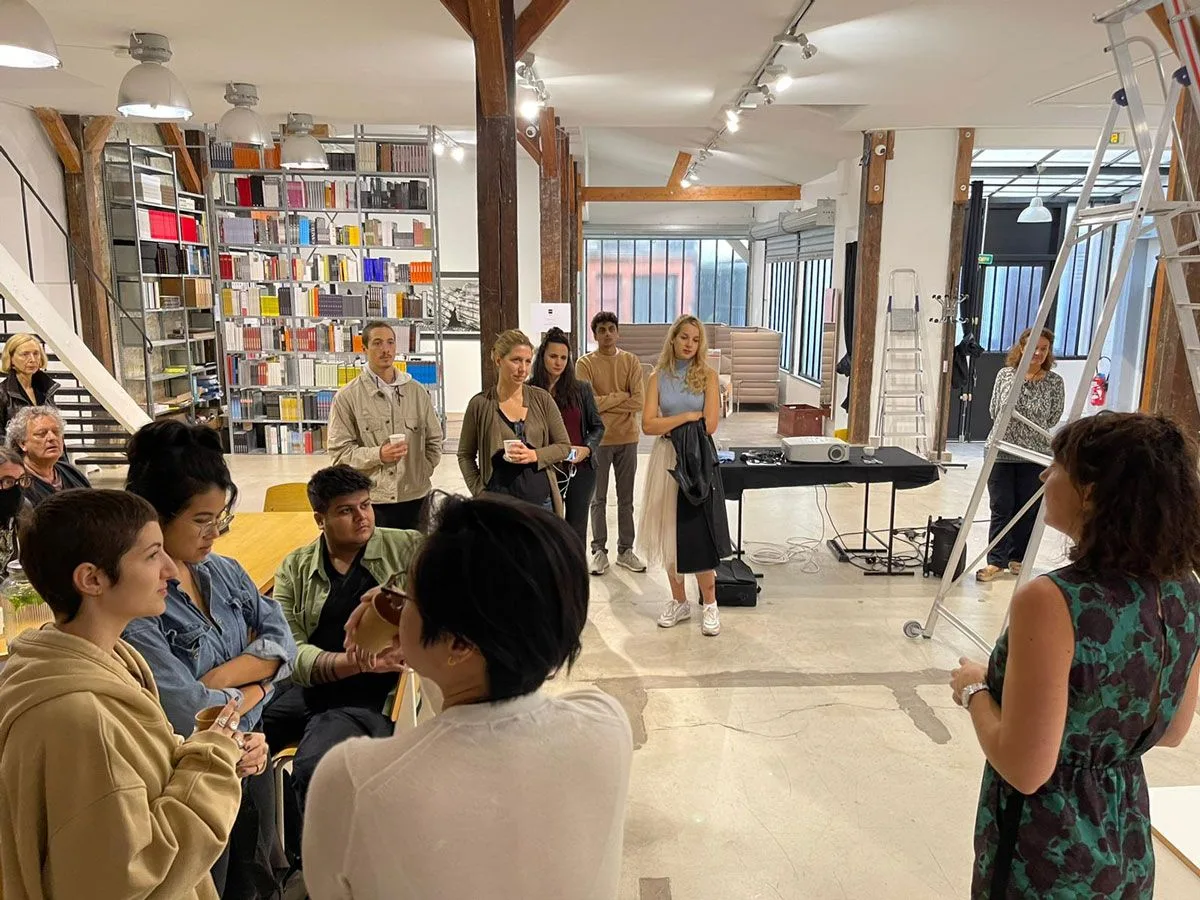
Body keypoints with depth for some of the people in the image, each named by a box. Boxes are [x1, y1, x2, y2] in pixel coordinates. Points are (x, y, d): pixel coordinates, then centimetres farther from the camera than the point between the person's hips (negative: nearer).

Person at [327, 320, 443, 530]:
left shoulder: (417, 392, 8)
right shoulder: (347, 397, -2)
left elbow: (434, 440, 15)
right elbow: (339, 452, -5)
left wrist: (422, 473, 5)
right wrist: (378, 455, -18)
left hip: (416, 497, 3)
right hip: (371, 501, -3)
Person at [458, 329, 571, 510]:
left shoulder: (542, 399, 2)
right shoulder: (480, 404, -1)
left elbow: (564, 446, 7)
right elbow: (465, 454, 7)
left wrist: (534, 455, -11)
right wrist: (479, 492, -4)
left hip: (541, 501, 2)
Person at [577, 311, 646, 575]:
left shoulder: (631, 361, 0)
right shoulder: (585, 363, -5)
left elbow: (639, 402, -11)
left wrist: (605, 402, -14)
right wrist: (622, 396, -12)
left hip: (627, 438, 2)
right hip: (598, 439, -2)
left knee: (626, 498, 11)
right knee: (598, 499, 8)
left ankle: (625, 550, 21)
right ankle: (599, 551, 18)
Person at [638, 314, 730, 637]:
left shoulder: (708, 375, 1)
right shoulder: (658, 377, 4)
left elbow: (710, 424, -9)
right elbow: (648, 425, -7)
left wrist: (670, 425, -7)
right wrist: (688, 416, -12)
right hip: (667, 460, 2)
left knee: (699, 534, -1)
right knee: (670, 533, 7)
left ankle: (710, 605, 13)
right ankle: (679, 602, 22)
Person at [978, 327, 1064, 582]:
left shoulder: (1054, 382, -1)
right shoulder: (1005, 374, 1)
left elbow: (1053, 418, 2)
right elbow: (995, 410, 7)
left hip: (1035, 455, 0)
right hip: (1001, 451, 0)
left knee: (1028, 509, 8)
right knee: (1001, 508, 2)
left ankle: (1017, 558, 22)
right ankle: (996, 561, 7)